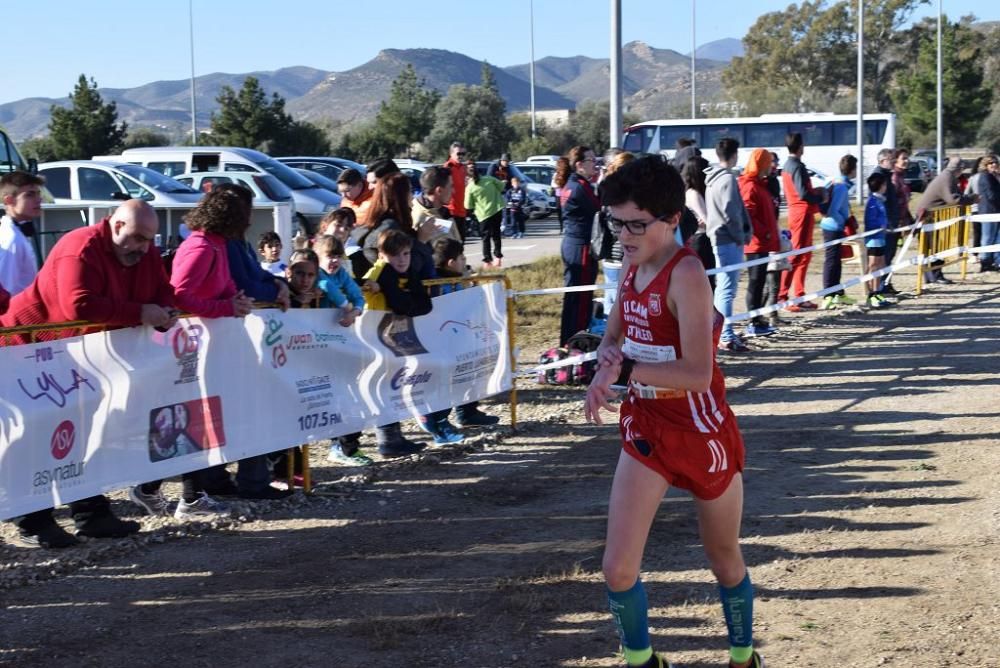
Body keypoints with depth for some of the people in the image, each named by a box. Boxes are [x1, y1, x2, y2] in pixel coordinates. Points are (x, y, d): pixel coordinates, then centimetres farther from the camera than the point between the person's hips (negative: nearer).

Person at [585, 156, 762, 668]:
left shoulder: (685, 274, -23)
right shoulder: (633, 269, 0)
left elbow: (697, 373, -30)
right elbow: (613, 337, 14)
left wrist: (624, 371, -27)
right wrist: (606, 364, -9)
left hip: (701, 432, -6)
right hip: (645, 428, 6)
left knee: (725, 560, 16)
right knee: (617, 568, -2)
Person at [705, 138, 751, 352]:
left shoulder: (712, 178, 15)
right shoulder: (728, 179, -14)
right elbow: (730, 211, -20)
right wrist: (740, 235, -9)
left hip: (718, 238, 10)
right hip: (729, 240, -10)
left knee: (723, 287, 17)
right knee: (727, 288, -9)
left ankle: (722, 332, 25)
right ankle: (727, 337, -10)